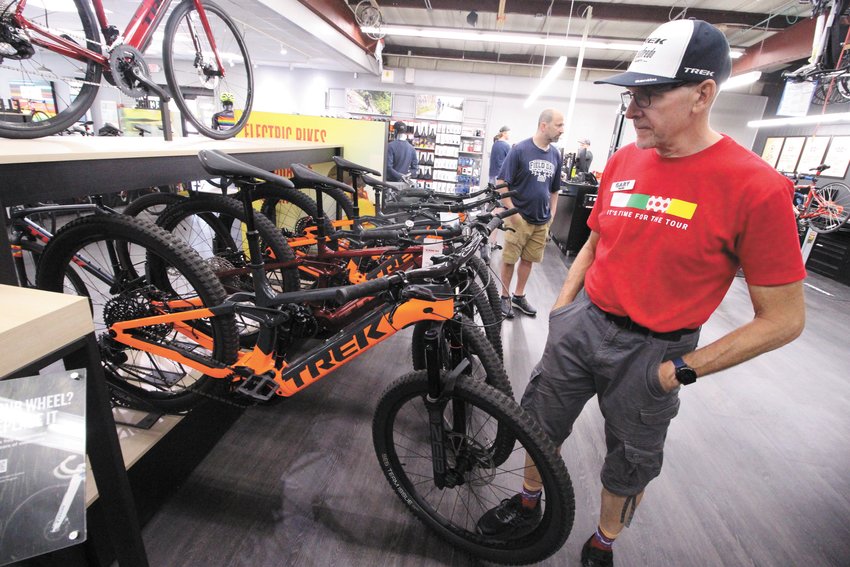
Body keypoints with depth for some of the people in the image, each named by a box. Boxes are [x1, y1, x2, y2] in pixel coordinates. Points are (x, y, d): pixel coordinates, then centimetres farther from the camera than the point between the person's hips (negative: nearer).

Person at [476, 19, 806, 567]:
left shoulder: (756, 187, -18)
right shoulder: (622, 161, -2)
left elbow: (784, 318, -13)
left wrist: (684, 370, -14)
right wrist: (562, 304, 5)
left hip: (652, 351, -4)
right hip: (581, 323, 5)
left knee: (629, 461, 19)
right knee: (541, 421, 18)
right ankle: (528, 505, 47)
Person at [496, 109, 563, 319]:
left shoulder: (556, 154, 6)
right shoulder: (520, 149, -10)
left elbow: (554, 190, 15)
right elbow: (501, 183, -11)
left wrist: (551, 215, 10)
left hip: (542, 221, 5)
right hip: (519, 218, -5)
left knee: (529, 260, 13)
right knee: (509, 259, 5)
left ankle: (519, 296, 28)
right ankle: (505, 297, 20)